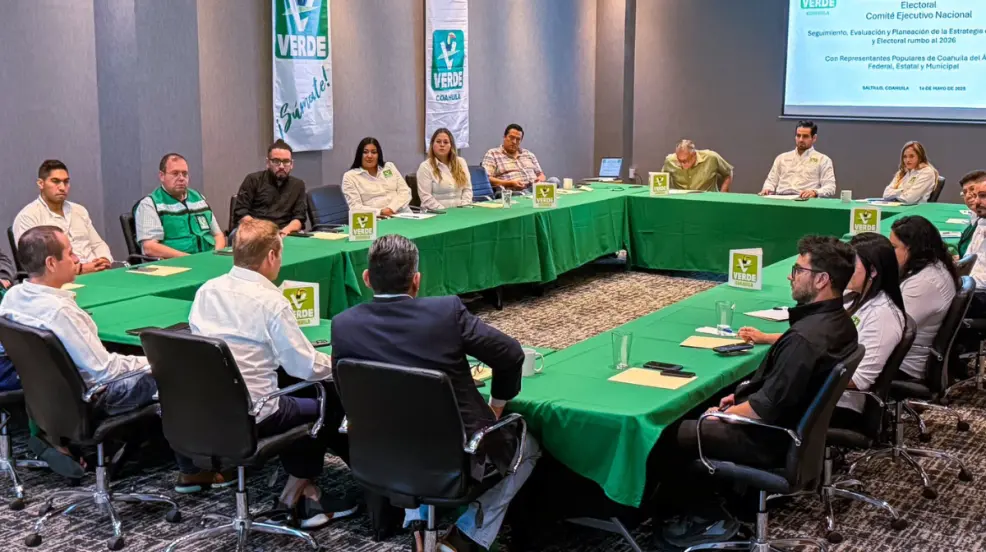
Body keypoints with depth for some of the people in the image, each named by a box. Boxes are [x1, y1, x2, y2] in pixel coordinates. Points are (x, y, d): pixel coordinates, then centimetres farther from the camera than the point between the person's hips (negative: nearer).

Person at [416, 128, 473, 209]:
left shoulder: (461, 162, 12)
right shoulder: (425, 166, -2)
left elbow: (467, 189, 11)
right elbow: (426, 197, -7)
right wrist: (444, 212, -15)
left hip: (459, 211, 3)